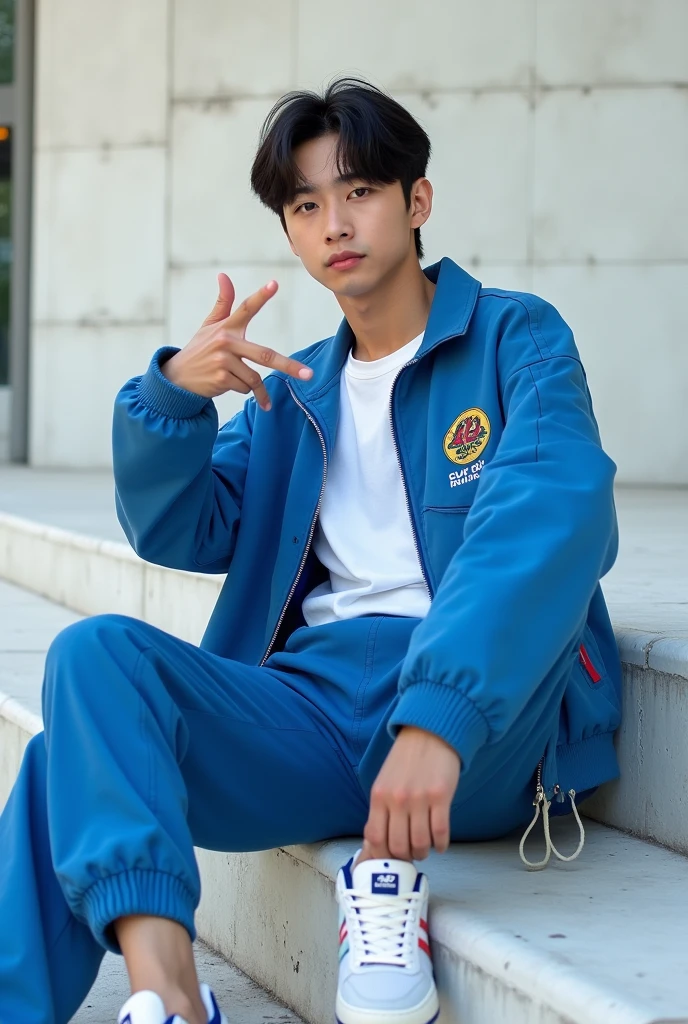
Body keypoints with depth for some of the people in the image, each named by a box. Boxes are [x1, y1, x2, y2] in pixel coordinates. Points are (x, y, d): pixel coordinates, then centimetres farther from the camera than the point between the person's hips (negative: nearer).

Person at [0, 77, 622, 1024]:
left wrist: (438, 717, -34)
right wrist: (175, 395, -9)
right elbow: (182, 535, 13)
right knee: (95, 654, -21)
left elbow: (559, 514, -18)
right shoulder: (291, 389, 22)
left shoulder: (515, 339, 2)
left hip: (484, 730, -4)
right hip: (315, 717, 4)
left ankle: (390, 868, -20)